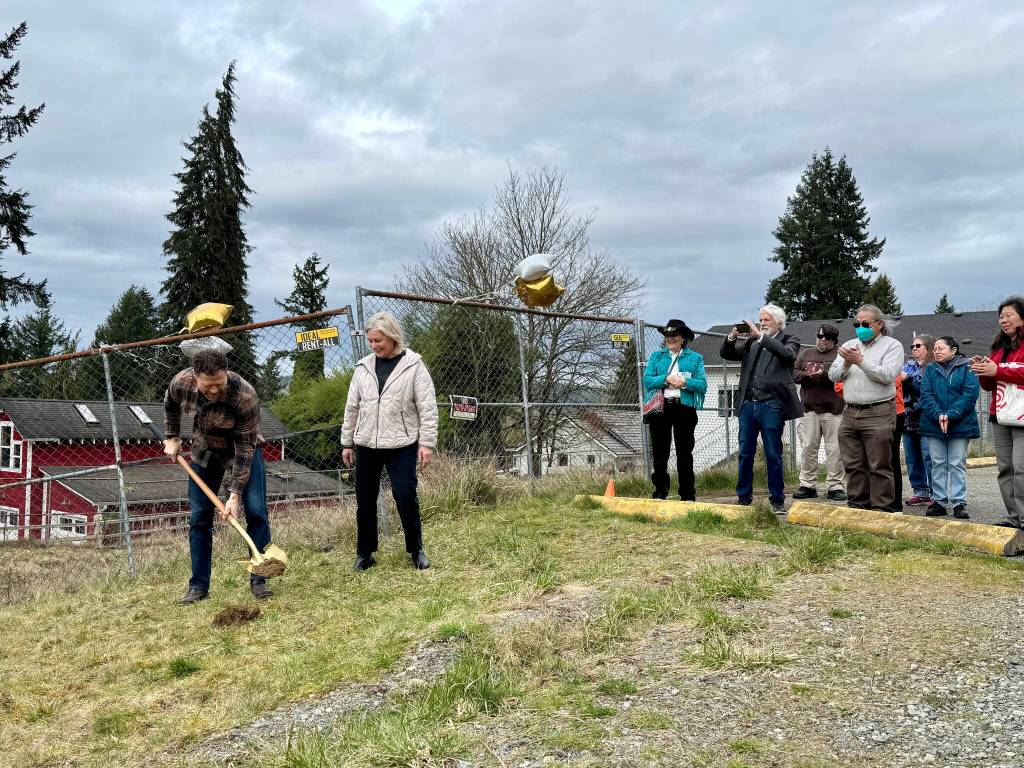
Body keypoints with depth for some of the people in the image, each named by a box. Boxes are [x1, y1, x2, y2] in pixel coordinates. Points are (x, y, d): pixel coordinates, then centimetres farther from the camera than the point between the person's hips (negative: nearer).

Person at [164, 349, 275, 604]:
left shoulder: (245, 396, -37)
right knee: (199, 517, 1)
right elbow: (170, 405, 3)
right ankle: (199, 586, 10)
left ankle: (258, 580, -4)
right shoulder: (181, 383, -25)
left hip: (243, 449, -3)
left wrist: (235, 495, -31)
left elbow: (244, 449, -31)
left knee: (256, 511, -14)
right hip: (204, 451, 3)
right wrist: (171, 437, 5)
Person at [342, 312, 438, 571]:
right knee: (365, 500, 8)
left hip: (401, 445, -4)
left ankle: (416, 550, 14)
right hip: (367, 445, 4)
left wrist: (427, 443, -10)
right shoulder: (363, 367, 7)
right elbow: (352, 407, 12)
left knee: (406, 496, -4)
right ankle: (364, 553, 21)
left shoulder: (413, 365, -5)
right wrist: (347, 443, 12)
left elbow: (427, 407, -6)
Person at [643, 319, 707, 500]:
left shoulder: (695, 358, 10)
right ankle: (660, 491, 14)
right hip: (660, 408, 1)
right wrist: (666, 379, -14)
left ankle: (688, 494, 9)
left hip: (684, 408, -1)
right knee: (660, 453, 4)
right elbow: (647, 380, 0)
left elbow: (702, 384, 0)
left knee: (684, 452, 3)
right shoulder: (656, 356, 13)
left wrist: (685, 382, -17)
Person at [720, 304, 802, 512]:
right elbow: (727, 354, 14)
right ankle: (744, 498, 16)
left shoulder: (789, 340, 5)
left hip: (771, 405, -4)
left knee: (773, 455, 2)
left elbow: (788, 354, -16)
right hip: (748, 404, 4)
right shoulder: (751, 343, 15)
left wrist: (761, 336, -18)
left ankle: (777, 500, 11)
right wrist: (733, 336, -4)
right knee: (745, 454, 7)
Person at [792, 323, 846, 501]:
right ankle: (807, 485, 9)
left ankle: (835, 486, 4)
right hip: (810, 408, 3)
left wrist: (823, 374, -18)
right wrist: (807, 374, -9)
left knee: (835, 450, -2)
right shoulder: (805, 353, 18)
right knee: (808, 448, 3)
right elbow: (794, 374, 9)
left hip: (833, 409, -3)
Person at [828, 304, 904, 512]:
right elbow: (833, 375, 10)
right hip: (850, 414, 5)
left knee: (879, 467, -5)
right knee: (853, 466, 8)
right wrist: (847, 364, -8)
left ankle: (883, 509, 0)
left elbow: (887, 376, -13)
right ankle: (857, 506, 16)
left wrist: (860, 361, -14)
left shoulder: (892, 346, 3)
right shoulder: (849, 345, 19)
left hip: (878, 414, -5)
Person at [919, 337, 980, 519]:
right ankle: (939, 501, 11)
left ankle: (959, 503, 5)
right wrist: (938, 415, -16)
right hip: (934, 425, 3)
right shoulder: (930, 370, 10)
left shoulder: (967, 369, 1)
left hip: (960, 425, -3)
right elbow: (925, 394, 0)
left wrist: (950, 415, -19)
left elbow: (970, 394, -10)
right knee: (938, 464, 6)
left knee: (957, 464, 1)